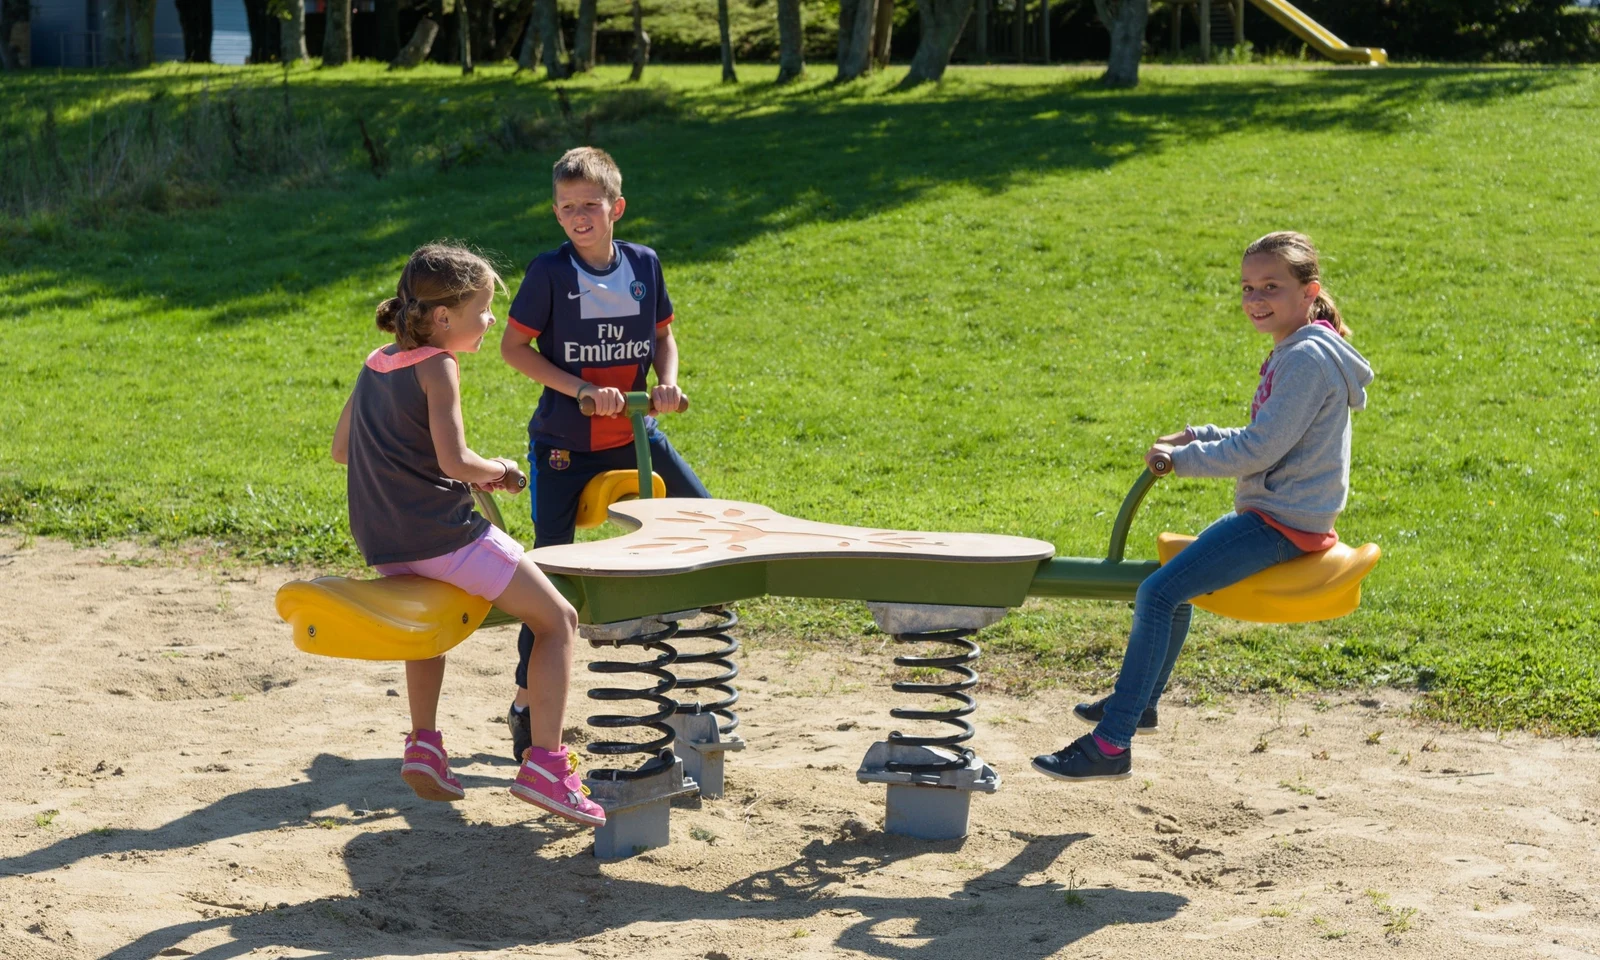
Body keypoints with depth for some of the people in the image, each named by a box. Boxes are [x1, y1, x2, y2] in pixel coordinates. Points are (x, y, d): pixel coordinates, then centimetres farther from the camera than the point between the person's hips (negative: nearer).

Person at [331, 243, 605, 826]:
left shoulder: (375, 364, 12)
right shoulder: (437, 367, -11)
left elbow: (341, 448, 21)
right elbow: (454, 461, -21)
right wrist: (498, 470, -2)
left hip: (383, 547, 8)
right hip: (444, 535, -8)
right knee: (558, 621, 3)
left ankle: (424, 743, 28)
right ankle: (544, 763, -8)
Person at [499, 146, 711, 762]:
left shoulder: (644, 264, -2)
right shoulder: (550, 272, -13)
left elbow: (662, 334, 11)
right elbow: (514, 346, -11)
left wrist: (667, 382, -9)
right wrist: (583, 390, -19)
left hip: (635, 434, 4)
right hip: (564, 444, -4)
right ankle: (527, 700, 4)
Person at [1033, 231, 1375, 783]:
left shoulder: (1308, 358, -19)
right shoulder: (1295, 353, 14)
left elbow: (1260, 450, -23)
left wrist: (1182, 459, -12)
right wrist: (1198, 437, 13)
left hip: (1282, 522, -11)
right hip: (1276, 512, 11)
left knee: (1158, 593, -19)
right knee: (1178, 581, 28)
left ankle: (1111, 746, -19)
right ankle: (1140, 701, 43)